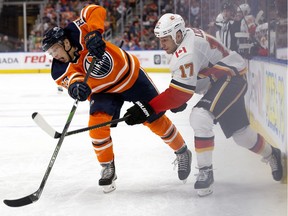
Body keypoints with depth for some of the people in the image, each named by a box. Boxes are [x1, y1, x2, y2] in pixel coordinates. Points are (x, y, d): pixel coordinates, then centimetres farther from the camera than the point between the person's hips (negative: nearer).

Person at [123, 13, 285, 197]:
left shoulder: (187, 51, -30)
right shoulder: (186, 36, 0)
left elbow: (180, 91, -33)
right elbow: (188, 79, 15)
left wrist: (148, 108, -34)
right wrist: (181, 101, 5)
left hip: (231, 78, -10)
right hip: (221, 80, 10)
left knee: (200, 117, -27)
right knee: (240, 132, 18)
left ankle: (205, 172, -17)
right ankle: (271, 154, 44)